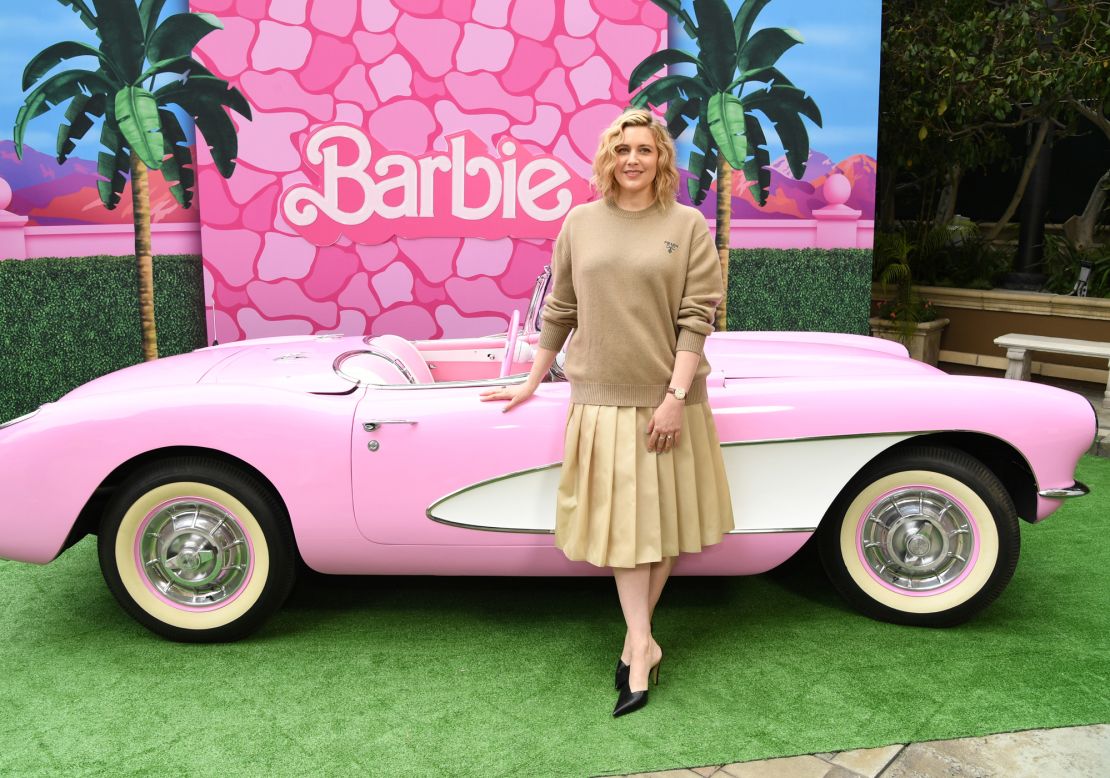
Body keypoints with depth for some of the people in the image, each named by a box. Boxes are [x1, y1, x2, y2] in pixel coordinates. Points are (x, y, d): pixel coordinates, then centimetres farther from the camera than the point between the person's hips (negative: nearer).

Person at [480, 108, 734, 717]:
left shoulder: (688, 225, 0)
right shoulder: (580, 223, 6)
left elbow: (697, 317, -6)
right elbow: (559, 311, 11)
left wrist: (676, 397, -13)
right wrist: (531, 383, 14)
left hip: (668, 397, 0)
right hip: (602, 398, 1)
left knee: (661, 518, 8)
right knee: (620, 521, 2)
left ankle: (635, 640, 23)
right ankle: (643, 647, 9)